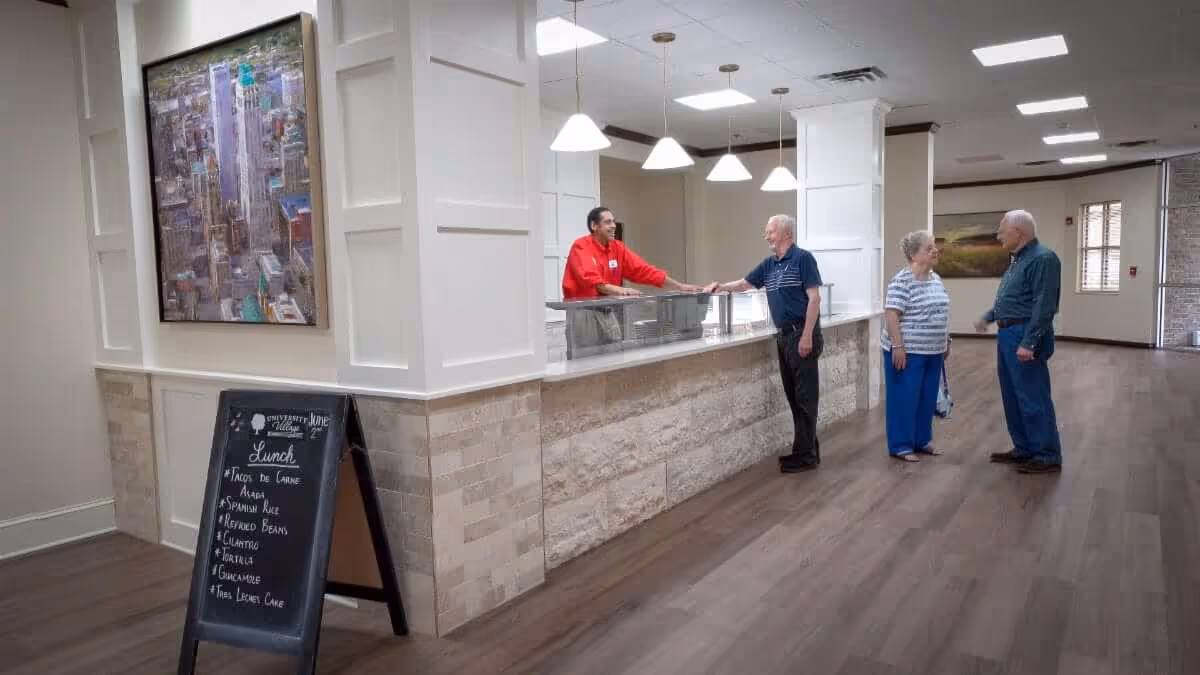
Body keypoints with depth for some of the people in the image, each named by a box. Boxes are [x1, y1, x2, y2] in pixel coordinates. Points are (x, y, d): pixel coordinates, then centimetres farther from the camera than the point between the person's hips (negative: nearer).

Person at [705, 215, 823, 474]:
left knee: (805, 397, -3)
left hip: (801, 336, -8)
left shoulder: (802, 258, -9)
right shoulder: (768, 265, 13)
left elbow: (814, 298, -14)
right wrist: (721, 287, 5)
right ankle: (808, 448, 21)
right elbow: (745, 283, 24)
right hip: (783, 336, 8)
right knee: (793, 396, 12)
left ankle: (806, 456, 3)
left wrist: (807, 336, -19)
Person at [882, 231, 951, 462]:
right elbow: (891, 315, -19)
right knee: (905, 399, -1)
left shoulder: (936, 279, 12)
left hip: (933, 352, 8)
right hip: (908, 351, -8)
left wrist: (946, 342, 19)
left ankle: (922, 441, 26)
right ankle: (900, 446, 9)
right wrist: (897, 346, -22)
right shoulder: (902, 281, -15)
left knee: (927, 398, 14)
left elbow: (941, 314, 20)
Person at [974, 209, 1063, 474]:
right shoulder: (1018, 260, 15)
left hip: (1025, 336, -10)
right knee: (1012, 397, 15)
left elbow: (1044, 306, -22)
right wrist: (987, 317, 32)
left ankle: (1048, 457, 5)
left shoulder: (1042, 258, -16)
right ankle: (1024, 449, 25)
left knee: (1033, 398, -4)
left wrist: (1028, 342, -25)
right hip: (1008, 334, 10)